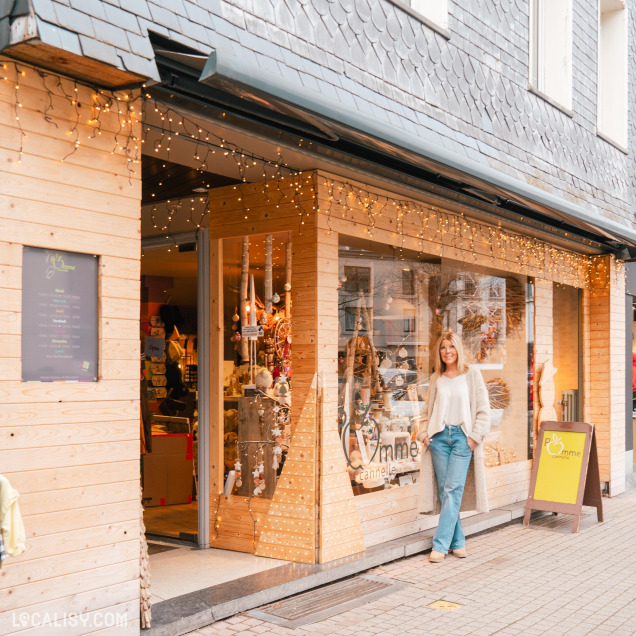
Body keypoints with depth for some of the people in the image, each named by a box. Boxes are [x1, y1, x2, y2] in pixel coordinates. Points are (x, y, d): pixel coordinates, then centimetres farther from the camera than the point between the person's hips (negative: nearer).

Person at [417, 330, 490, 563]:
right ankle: (458, 542, 13)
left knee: (453, 490, -10)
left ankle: (440, 545, -9)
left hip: (462, 436, -3)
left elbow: (483, 409, 2)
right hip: (439, 438, 3)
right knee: (444, 491, 2)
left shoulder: (472, 374, 4)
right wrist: (425, 434, 6)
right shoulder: (436, 378, 13)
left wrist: (475, 436, -5)